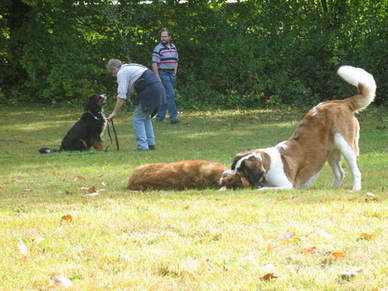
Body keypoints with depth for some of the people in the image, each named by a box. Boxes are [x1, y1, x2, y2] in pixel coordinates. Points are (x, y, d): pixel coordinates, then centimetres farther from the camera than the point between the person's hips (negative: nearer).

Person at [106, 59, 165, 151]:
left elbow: (122, 95, -9)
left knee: (138, 119, -3)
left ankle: (142, 145, -6)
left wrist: (114, 113, -6)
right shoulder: (130, 67, 26)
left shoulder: (121, 73, -3)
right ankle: (150, 143, 21)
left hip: (150, 92, -9)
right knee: (145, 117, 22)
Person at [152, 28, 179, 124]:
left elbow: (176, 61, 21)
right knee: (170, 95, -14)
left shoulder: (173, 47, 12)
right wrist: (157, 77, -16)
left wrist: (175, 72, 10)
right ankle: (173, 116, -13)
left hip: (172, 74, 7)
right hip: (163, 74, -7)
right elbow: (154, 63, -12)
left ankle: (160, 117, 14)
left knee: (165, 96, 9)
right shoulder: (158, 48, -9)